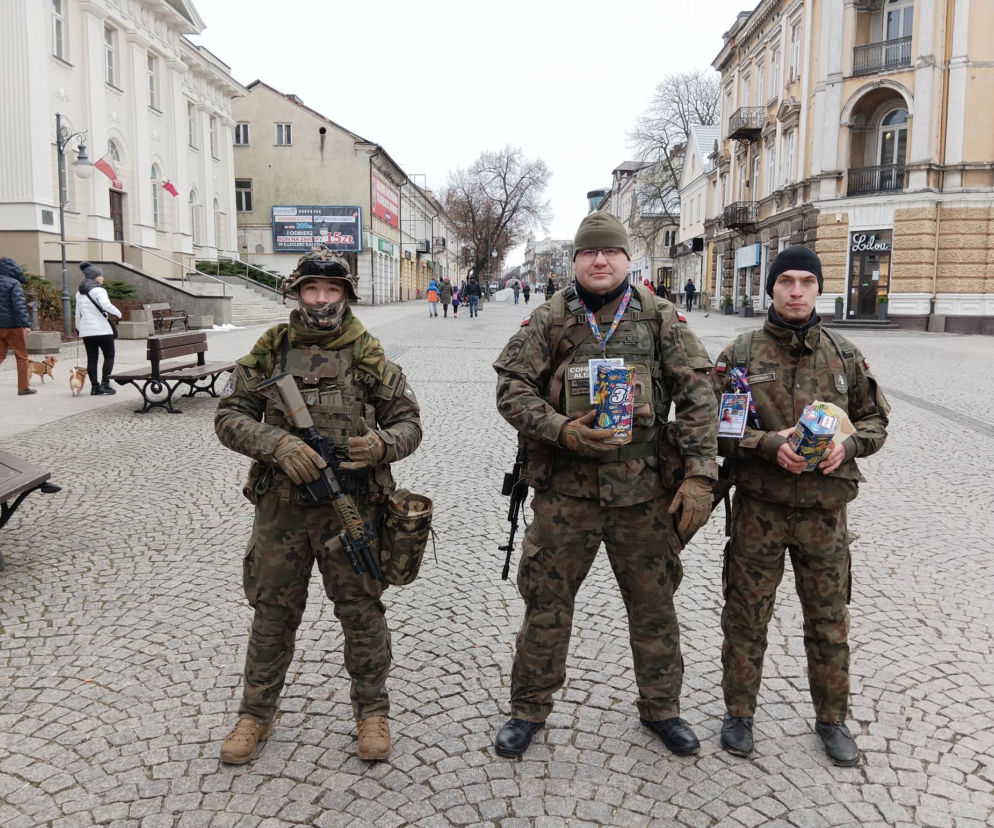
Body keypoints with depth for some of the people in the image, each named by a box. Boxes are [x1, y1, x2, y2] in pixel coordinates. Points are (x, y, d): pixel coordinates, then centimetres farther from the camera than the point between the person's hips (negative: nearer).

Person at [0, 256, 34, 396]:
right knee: (22, 356, 5)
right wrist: (26, 324, -25)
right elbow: (19, 305, -22)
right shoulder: (14, 284, -12)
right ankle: (24, 387, 9)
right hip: (13, 326, -6)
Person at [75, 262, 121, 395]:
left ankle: (95, 386, 8)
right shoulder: (98, 290, -8)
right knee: (109, 356, 3)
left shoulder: (79, 293, 16)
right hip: (101, 329, -7)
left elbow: (78, 312, 21)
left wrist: (78, 328, 28)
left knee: (92, 359, 8)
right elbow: (106, 305, -24)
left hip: (86, 330, 7)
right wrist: (118, 314, -12)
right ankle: (105, 383, -7)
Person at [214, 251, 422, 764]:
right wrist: (279, 444, -19)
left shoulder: (369, 356, 0)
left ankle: (372, 709, 29)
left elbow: (408, 421, 5)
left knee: (361, 612, 9)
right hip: (281, 509, 1)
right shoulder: (269, 352, 2)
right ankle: (256, 713, 32)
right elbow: (229, 417, 0)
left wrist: (382, 444, -18)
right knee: (273, 614, 13)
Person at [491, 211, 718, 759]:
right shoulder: (548, 320, 2)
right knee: (546, 600, 8)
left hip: (644, 488, 1)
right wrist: (561, 431, -17)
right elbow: (511, 388, -2)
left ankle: (661, 707, 34)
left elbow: (697, 395, -1)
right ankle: (529, 709, 27)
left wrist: (700, 474, -10)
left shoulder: (660, 318, 2)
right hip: (566, 487, 0)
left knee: (653, 602, 12)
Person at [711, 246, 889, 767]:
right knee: (746, 617, 8)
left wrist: (847, 444, -11)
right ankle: (739, 712, 27)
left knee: (830, 621, 12)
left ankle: (831, 718, 31)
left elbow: (875, 420, 10)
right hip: (759, 508, -2)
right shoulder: (740, 356, -2)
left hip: (824, 510, 2)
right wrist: (770, 444, -19)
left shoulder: (845, 356, 5)